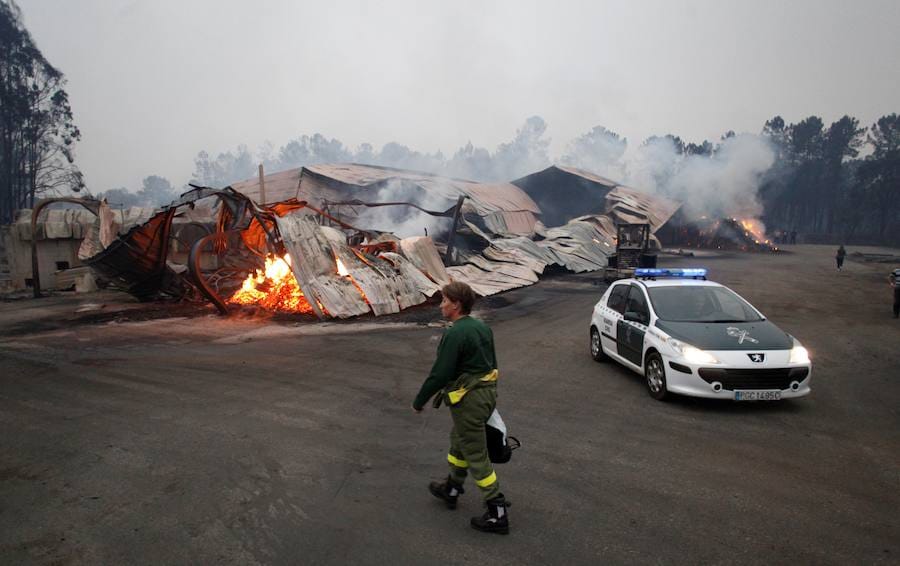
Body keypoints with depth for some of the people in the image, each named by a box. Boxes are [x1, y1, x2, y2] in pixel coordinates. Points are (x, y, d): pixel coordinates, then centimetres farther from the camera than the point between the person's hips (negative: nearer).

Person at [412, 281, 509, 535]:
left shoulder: (454, 334, -22)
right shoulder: (482, 327, 7)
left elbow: (439, 374, -21)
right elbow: (491, 363, 16)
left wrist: (419, 402, -9)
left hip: (468, 401, -10)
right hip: (488, 392, 10)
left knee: (476, 456, 1)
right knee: (459, 441, 26)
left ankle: (498, 514, 9)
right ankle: (452, 489, 44)